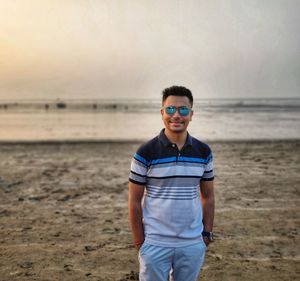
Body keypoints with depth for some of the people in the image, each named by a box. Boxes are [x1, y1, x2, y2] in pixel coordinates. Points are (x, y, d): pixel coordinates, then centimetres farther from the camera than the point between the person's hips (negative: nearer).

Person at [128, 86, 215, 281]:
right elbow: (134, 201, -5)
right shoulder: (146, 153, -9)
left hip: (193, 244, 3)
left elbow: (208, 197, 9)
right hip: (155, 245, -3)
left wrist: (207, 233, 5)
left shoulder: (203, 152, 2)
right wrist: (139, 241, -5)